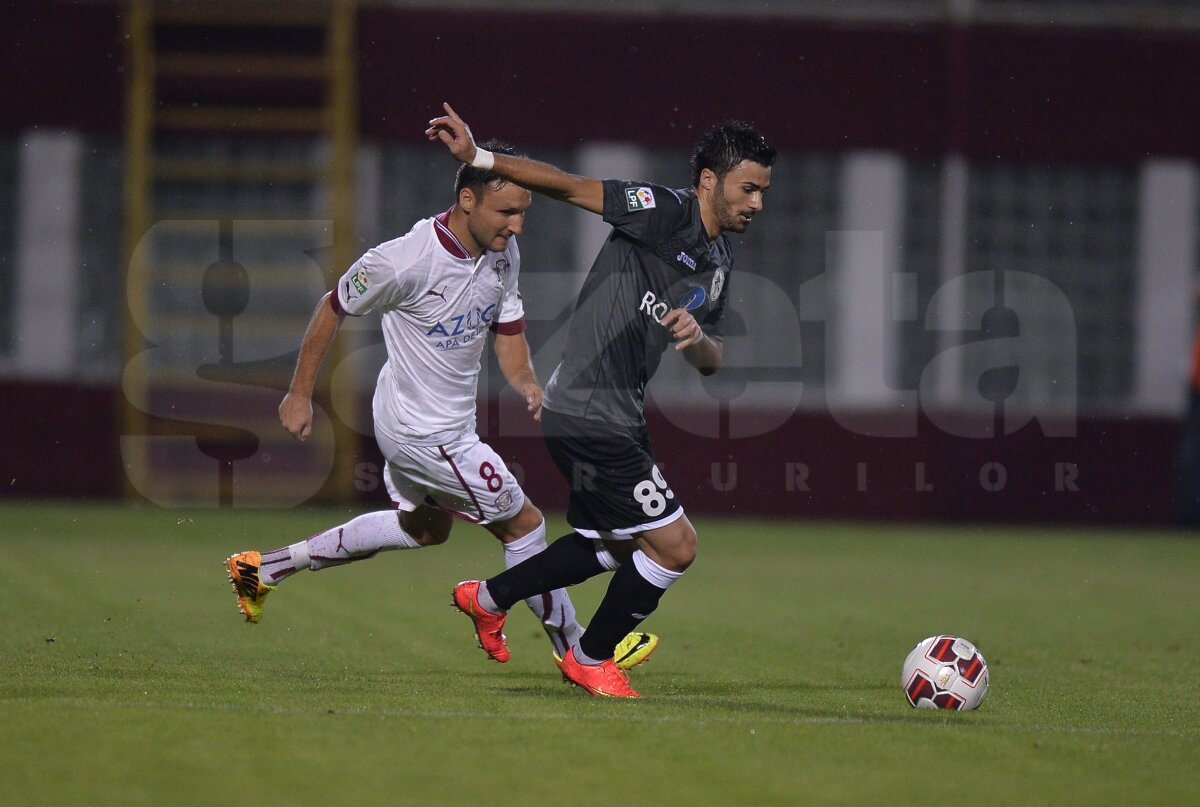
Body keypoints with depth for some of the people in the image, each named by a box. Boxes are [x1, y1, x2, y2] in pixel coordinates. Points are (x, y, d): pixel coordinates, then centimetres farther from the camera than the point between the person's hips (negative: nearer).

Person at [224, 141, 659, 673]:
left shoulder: (503, 253, -5)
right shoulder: (407, 261, -28)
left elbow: (508, 334, 5)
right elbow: (333, 309, -14)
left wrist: (526, 384, -17)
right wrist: (300, 394, -6)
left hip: (452, 422, 10)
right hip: (425, 434, -10)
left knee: (424, 528, 28)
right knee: (523, 524, -1)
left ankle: (266, 567, 36)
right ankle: (576, 648, 16)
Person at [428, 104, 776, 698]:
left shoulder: (719, 265, 12)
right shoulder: (666, 212, -15)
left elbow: (710, 362, 17)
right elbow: (569, 187, -17)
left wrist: (698, 339, -8)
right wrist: (478, 159, -25)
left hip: (619, 417, 10)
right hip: (590, 417, -10)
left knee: (612, 547, 26)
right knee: (675, 546, -6)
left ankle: (488, 599, 42)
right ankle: (590, 660, 14)